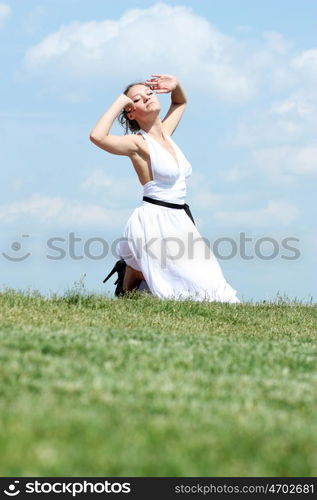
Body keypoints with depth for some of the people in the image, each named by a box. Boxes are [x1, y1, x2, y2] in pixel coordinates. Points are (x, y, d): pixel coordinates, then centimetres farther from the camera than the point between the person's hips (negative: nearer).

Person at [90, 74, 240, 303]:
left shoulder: (165, 133, 13)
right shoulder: (138, 142, -8)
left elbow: (181, 102, 33)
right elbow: (97, 136, -26)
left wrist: (176, 85, 11)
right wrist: (120, 102, -15)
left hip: (179, 221, 7)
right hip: (155, 221, -7)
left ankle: (132, 271, 19)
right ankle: (131, 275, 5)